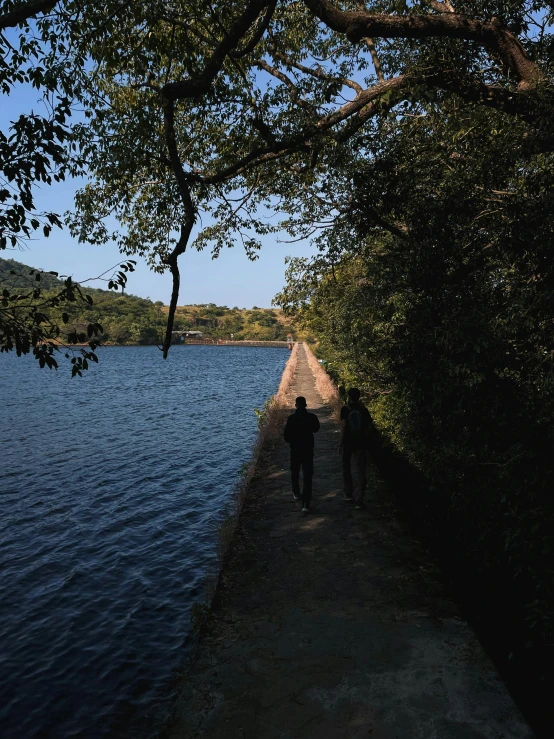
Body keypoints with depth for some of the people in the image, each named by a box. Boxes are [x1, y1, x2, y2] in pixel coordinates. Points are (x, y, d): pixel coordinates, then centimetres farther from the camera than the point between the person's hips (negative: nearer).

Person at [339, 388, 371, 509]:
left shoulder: (345, 409, -7)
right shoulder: (363, 410, 1)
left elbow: (343, 426, -12)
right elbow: (368, 426, 1)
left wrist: (341, 443, -9)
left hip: (348, 442, -2)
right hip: (361, 442, 2)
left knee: (346, 467, 18)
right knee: (361, 471, 2)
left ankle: (349, 494, 24)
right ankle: (359, 499, -3)